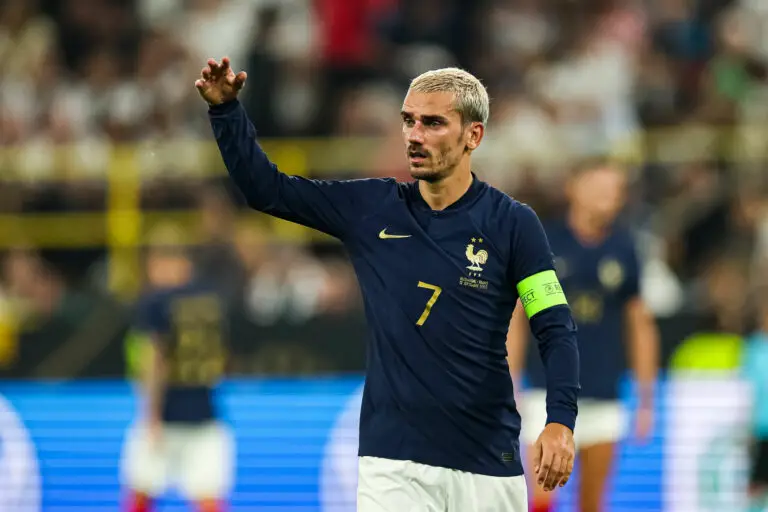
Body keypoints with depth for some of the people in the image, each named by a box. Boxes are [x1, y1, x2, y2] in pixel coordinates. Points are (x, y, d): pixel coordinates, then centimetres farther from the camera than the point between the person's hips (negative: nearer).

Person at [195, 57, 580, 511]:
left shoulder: (512, 223, -3)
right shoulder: (371, 209, 5)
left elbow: (556, 329, -7)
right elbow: (265, 188, 10)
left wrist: (561, 420, -21)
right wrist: (226, 108, -4)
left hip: (487, 464, -1)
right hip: (394, 462, 1)